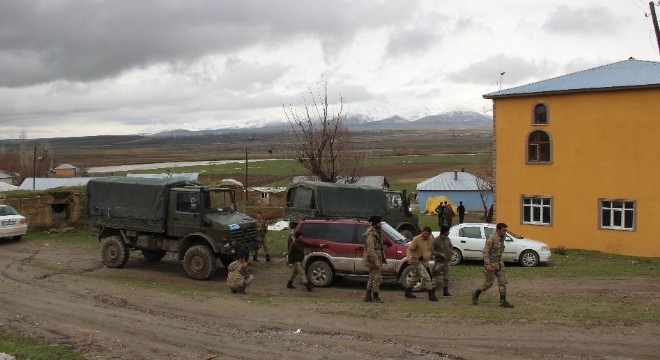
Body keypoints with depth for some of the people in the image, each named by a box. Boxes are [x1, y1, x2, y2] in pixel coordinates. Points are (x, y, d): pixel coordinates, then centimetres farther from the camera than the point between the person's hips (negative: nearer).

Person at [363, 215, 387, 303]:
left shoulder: (376, 232, 13)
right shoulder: (370, 234, -20)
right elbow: (371, 250, -25)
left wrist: (381, 259, 23)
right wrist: (376, 262, -26)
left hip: (377, 259, 11)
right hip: (373, 259, -11)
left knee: (372, 278, 15)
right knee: (377, 278, -5)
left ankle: (368, 296, 22)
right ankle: (375, 297, 2)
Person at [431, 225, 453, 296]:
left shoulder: (448, 239, 7)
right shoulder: (436, 240, -11)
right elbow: (432, 251, -10)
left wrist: (450, 259, 13)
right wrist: (440, 254, -21)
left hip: (447, 261, 6)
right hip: (439, 262, -6)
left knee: (446, 278, 11)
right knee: (437, 278, -6)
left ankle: (445, 292, 20)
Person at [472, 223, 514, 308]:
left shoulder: (501, 238, 6)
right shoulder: (491, 239, -19)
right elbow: (485, 252, -21)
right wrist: (488, 264, -26)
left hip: (499, 264, 8)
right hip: (491, 264, -8)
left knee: (503, 282, 2)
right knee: (488, 283, 1)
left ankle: (503, 301, 6)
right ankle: (476, 294, 22)